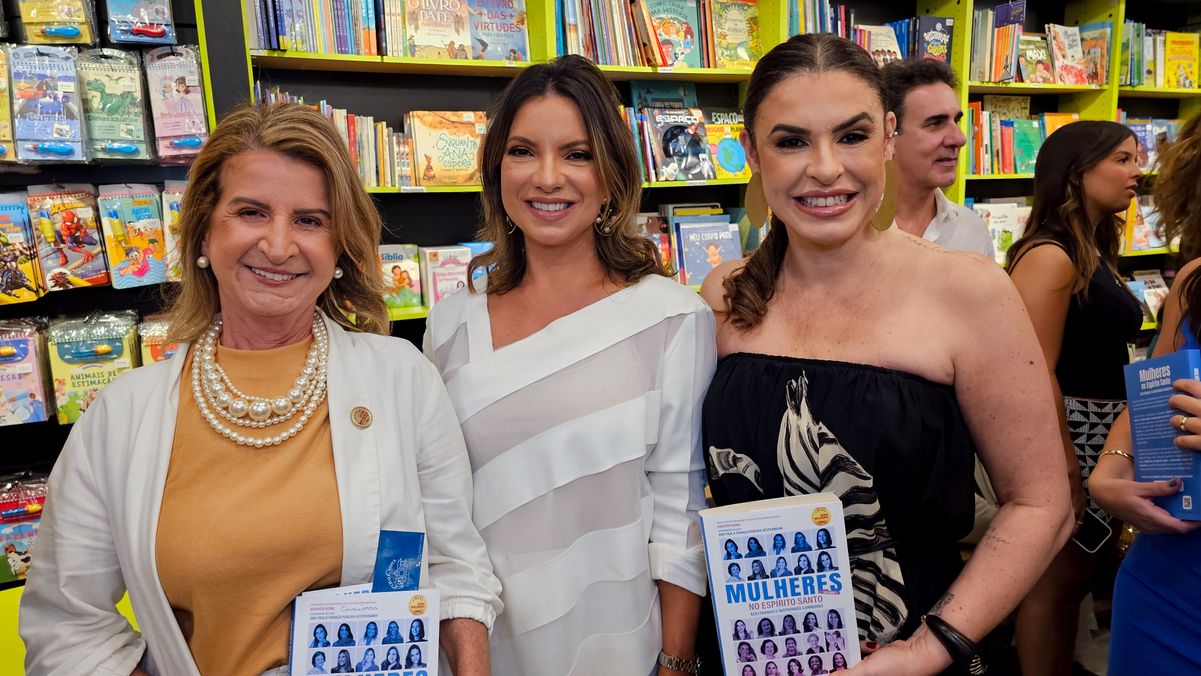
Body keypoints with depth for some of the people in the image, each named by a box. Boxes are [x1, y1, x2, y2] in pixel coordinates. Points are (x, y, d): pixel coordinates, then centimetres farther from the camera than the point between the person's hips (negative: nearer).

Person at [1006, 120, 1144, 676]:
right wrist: (1066, 468, -20)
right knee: (1057, 580, 4)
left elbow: (1104, 356, 15)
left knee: (1076, 575, 19)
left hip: (1103, 436, 9)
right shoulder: (1051, 255, -19)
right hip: (1062, 435, -9)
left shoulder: (1096, 251, 11)